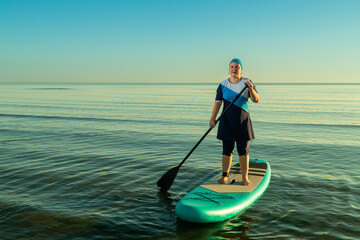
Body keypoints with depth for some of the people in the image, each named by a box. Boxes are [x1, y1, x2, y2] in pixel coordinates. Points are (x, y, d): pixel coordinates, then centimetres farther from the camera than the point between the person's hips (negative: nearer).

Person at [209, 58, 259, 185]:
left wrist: (251, 89, -29)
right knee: (227, 150, 4)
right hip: (227, 122, 1)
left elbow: (256, 100, -9)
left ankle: (245, 177, 12)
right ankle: (225, 176, 14)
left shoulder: (247, 83, 0)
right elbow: (217, 102, -4)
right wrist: (212, 119, -16)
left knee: (243, 150, 3)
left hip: (242, 122, 0)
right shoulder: (223, 85, 2)